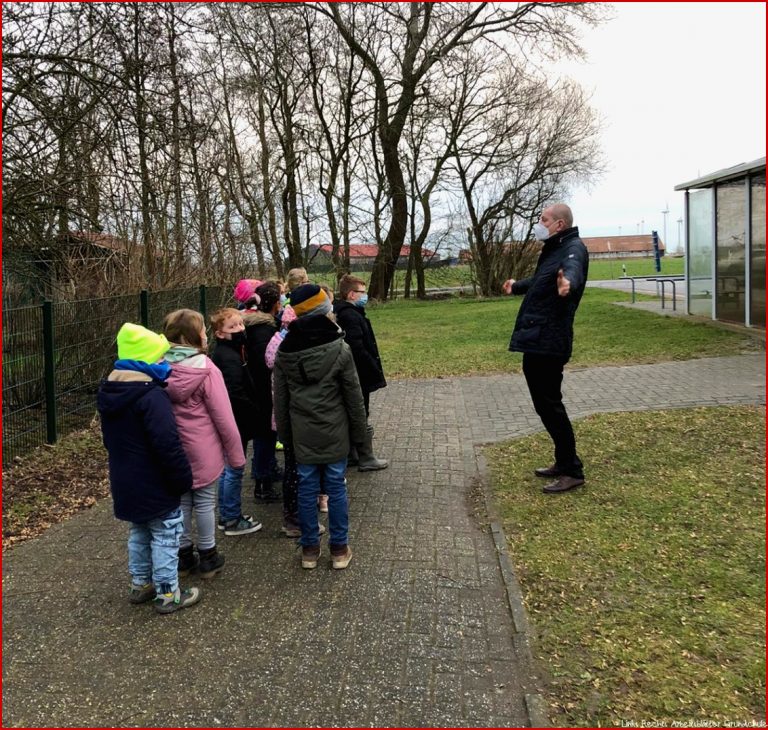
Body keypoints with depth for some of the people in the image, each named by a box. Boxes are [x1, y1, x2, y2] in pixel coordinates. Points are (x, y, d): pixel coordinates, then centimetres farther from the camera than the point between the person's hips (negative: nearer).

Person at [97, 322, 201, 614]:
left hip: (124, 483, 9)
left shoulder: (108, 391, 4)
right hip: (155, 486, -9)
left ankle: (140, 584, 34)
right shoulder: (151, 396, -25)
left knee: (138, 534, 22)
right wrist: (183, 479, -16)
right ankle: (168, 594, 14)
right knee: (165, 537, 4)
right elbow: (169, 445, -27)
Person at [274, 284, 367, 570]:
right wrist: (358, 430, 4)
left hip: (302, 432, 3)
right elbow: (353, 394, -6)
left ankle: (309, 548, 21)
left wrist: (284, 432, 15)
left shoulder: (284, 351, -2)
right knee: (336, 487, 8)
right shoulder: (339, 348, -11)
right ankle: (339, 549, 17)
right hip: (334, 432, -2)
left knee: (306, 487, 11)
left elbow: (280, 398, 5)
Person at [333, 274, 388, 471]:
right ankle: (366, 459, 11)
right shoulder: (351, 316, -21)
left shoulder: (342, 313, 11)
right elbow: (358, 350, -27)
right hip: (360, 375, -10)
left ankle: (350, 455, 28)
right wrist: (376, 372, -19)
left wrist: (375, 370, 13)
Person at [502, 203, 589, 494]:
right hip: (535, 341, 10)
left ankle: (572, 470, 3)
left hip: (549, 342, -10)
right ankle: (563, 462, 27)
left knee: (549, 404, -7)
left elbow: (573, 268, -38)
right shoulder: (552, 249, 20)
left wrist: (568, 282, -60)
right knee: (544, 404, 16)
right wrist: (517, 285, 56)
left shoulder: (573, 248, -12)